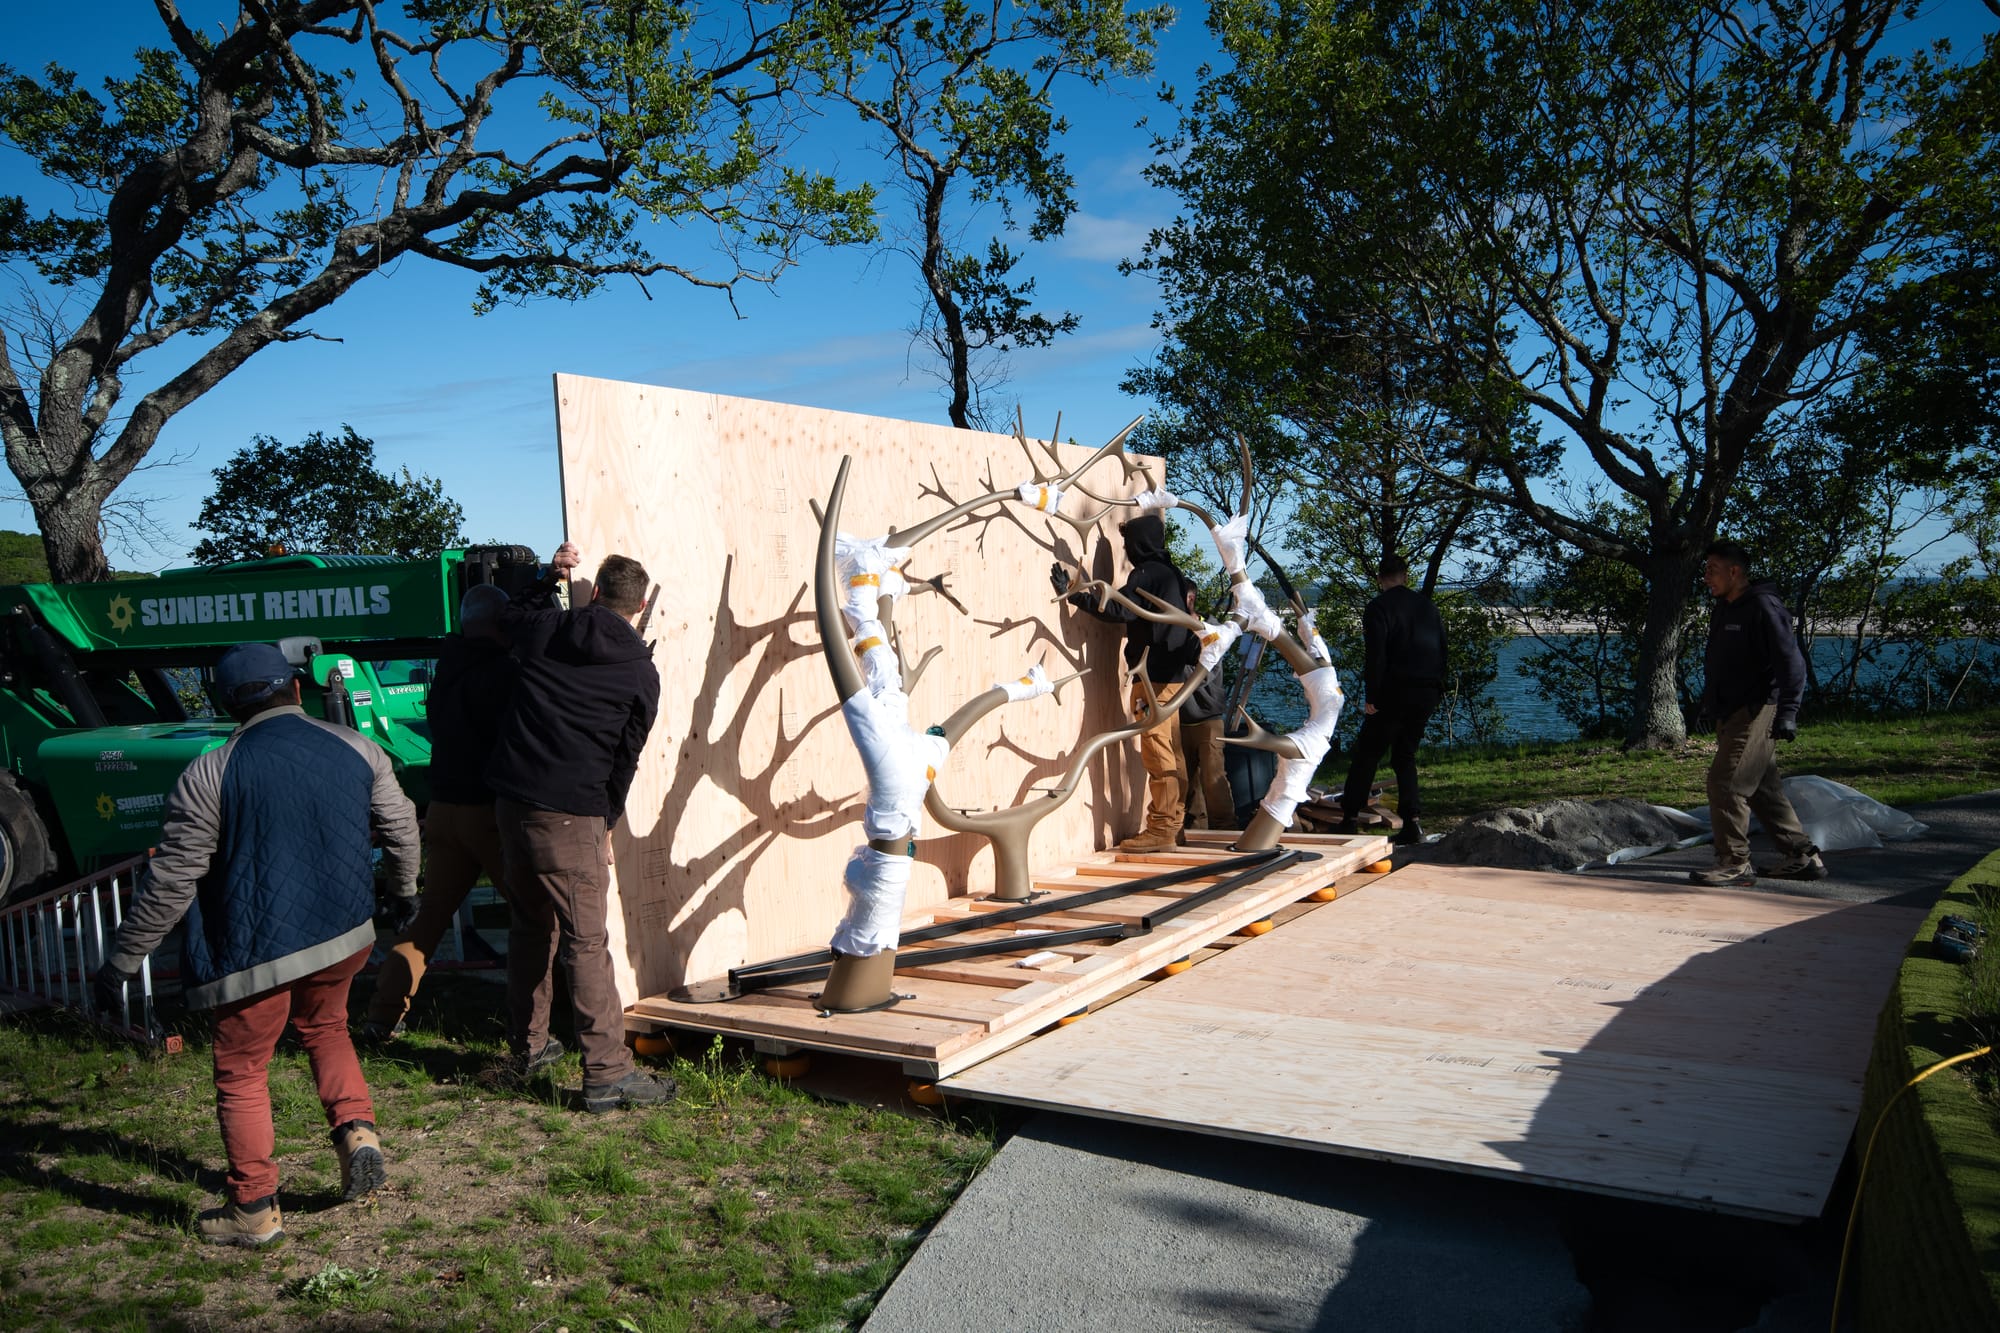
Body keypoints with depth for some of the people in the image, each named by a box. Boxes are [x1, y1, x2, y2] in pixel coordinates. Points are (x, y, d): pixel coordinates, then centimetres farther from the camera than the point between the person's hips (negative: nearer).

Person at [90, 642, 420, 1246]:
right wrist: (405, 891, 30)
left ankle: (254, 1209, 18)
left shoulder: (208, 777, -11)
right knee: (324, 1027, 29)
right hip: (344, 934, 4)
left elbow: (169, 885, -9)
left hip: (253, 950, -4)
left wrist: (117, 965, 3)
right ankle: (357, 1130, 11)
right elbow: (401, 829, 11)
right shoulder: (358, 749, -1)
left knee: (241, 1072, 11)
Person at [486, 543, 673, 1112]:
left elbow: (509, 615, 32)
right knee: (586, 943, -6)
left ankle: (525, 1044, 32)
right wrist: (605, 824, 13)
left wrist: (548, 575, 31)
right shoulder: (641, 672, -1)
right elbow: (625, 759, 3)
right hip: (570, 814, -5)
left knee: (530, 925, 20)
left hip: (511, 799, 5)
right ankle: (607, 1073, -6)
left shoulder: (546, 630, 6)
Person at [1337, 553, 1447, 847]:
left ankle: (1350, 820, 3)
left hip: (1394, 693, -6)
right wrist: (1435, 691, 18)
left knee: (1366, 756, 3)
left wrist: (1371, 697, -11)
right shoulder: (1427, 605, 13)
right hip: (1427, 694, 6)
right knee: (1405, 756, 14)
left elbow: (1375, 655, -14)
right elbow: (1441, 650, 15)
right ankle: (1412, 822, 5)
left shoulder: (1378, 607, -6)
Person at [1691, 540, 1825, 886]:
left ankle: (1734, 863, -5)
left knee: (1726, 782, -13)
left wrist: (1787, 713, -25)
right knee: (1763, 789, 13)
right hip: (1732, 714, 10)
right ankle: (1803, 857, 22)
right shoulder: (1723, 609, 16)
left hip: (1758, 712, -10)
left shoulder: (1763, 607, -13)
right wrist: (1709, 703, 23)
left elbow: (1791, 663, -19)